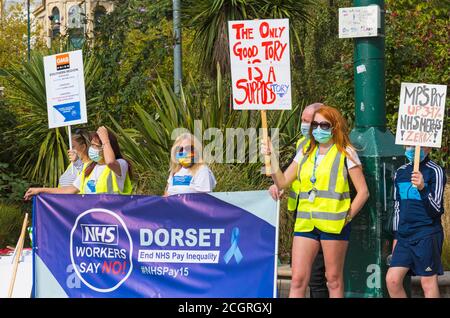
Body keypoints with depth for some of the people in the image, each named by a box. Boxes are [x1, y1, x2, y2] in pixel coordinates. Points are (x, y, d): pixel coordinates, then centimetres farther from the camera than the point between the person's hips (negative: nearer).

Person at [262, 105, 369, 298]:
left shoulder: (345, 153, 2)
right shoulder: (306, 153, 16)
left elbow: (363, 191, -1)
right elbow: (282, 182, 13)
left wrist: (346, 217, -5)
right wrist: (272, 158, 2)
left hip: (333, 224, -4)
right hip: (305, 222, 5)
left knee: (334, 279, 2)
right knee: (298, 280, -2)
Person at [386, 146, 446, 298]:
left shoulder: (435, 171, -6)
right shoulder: (400, 172, 12)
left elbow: (436, 209, -12)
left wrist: (422, 188, -28)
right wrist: (396, 237, 20)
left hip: (427, 234, -6)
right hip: (405, 234, 6)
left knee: (428, 282, -2)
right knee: (392, 279, 0)